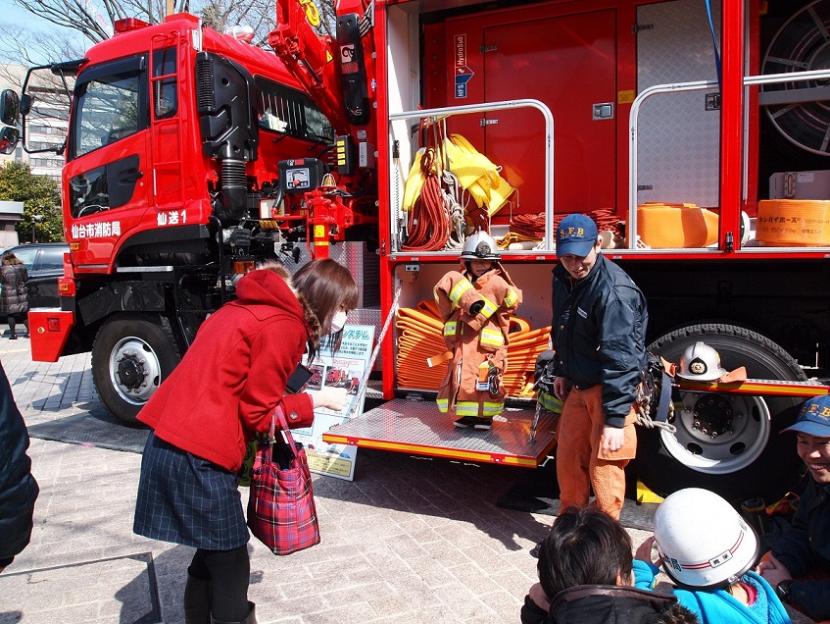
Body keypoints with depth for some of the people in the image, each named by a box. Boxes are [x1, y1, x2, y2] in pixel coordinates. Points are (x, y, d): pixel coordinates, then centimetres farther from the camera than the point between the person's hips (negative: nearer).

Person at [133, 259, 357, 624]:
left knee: (214, 557, 21)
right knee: (230, 567, 4)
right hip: (197, 455, -10)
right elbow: (260, 412, -11)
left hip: (171, 442, 10)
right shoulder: (283, 325, -14)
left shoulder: (257, 307, 15)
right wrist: (316, 400, 1)